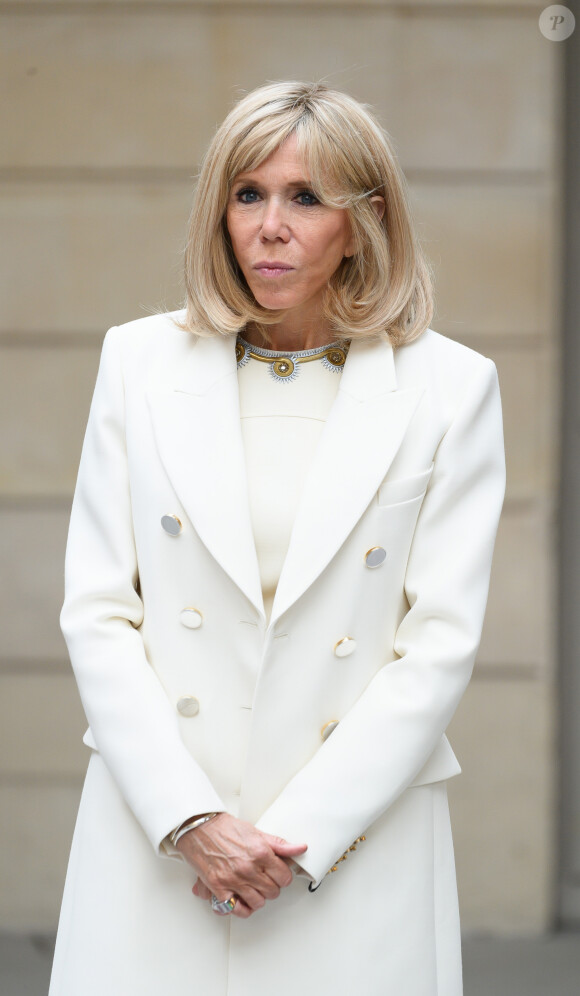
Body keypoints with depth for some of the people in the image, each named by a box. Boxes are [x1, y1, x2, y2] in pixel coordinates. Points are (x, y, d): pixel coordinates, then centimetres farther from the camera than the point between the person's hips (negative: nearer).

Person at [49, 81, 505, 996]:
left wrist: (299, 836, -10)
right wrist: (191, 820, -9)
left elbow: (442, 642, -3)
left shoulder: (451, 388, 0)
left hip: (358, 845, -1)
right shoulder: (140, 362, 5)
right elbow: (96, 612, 2)